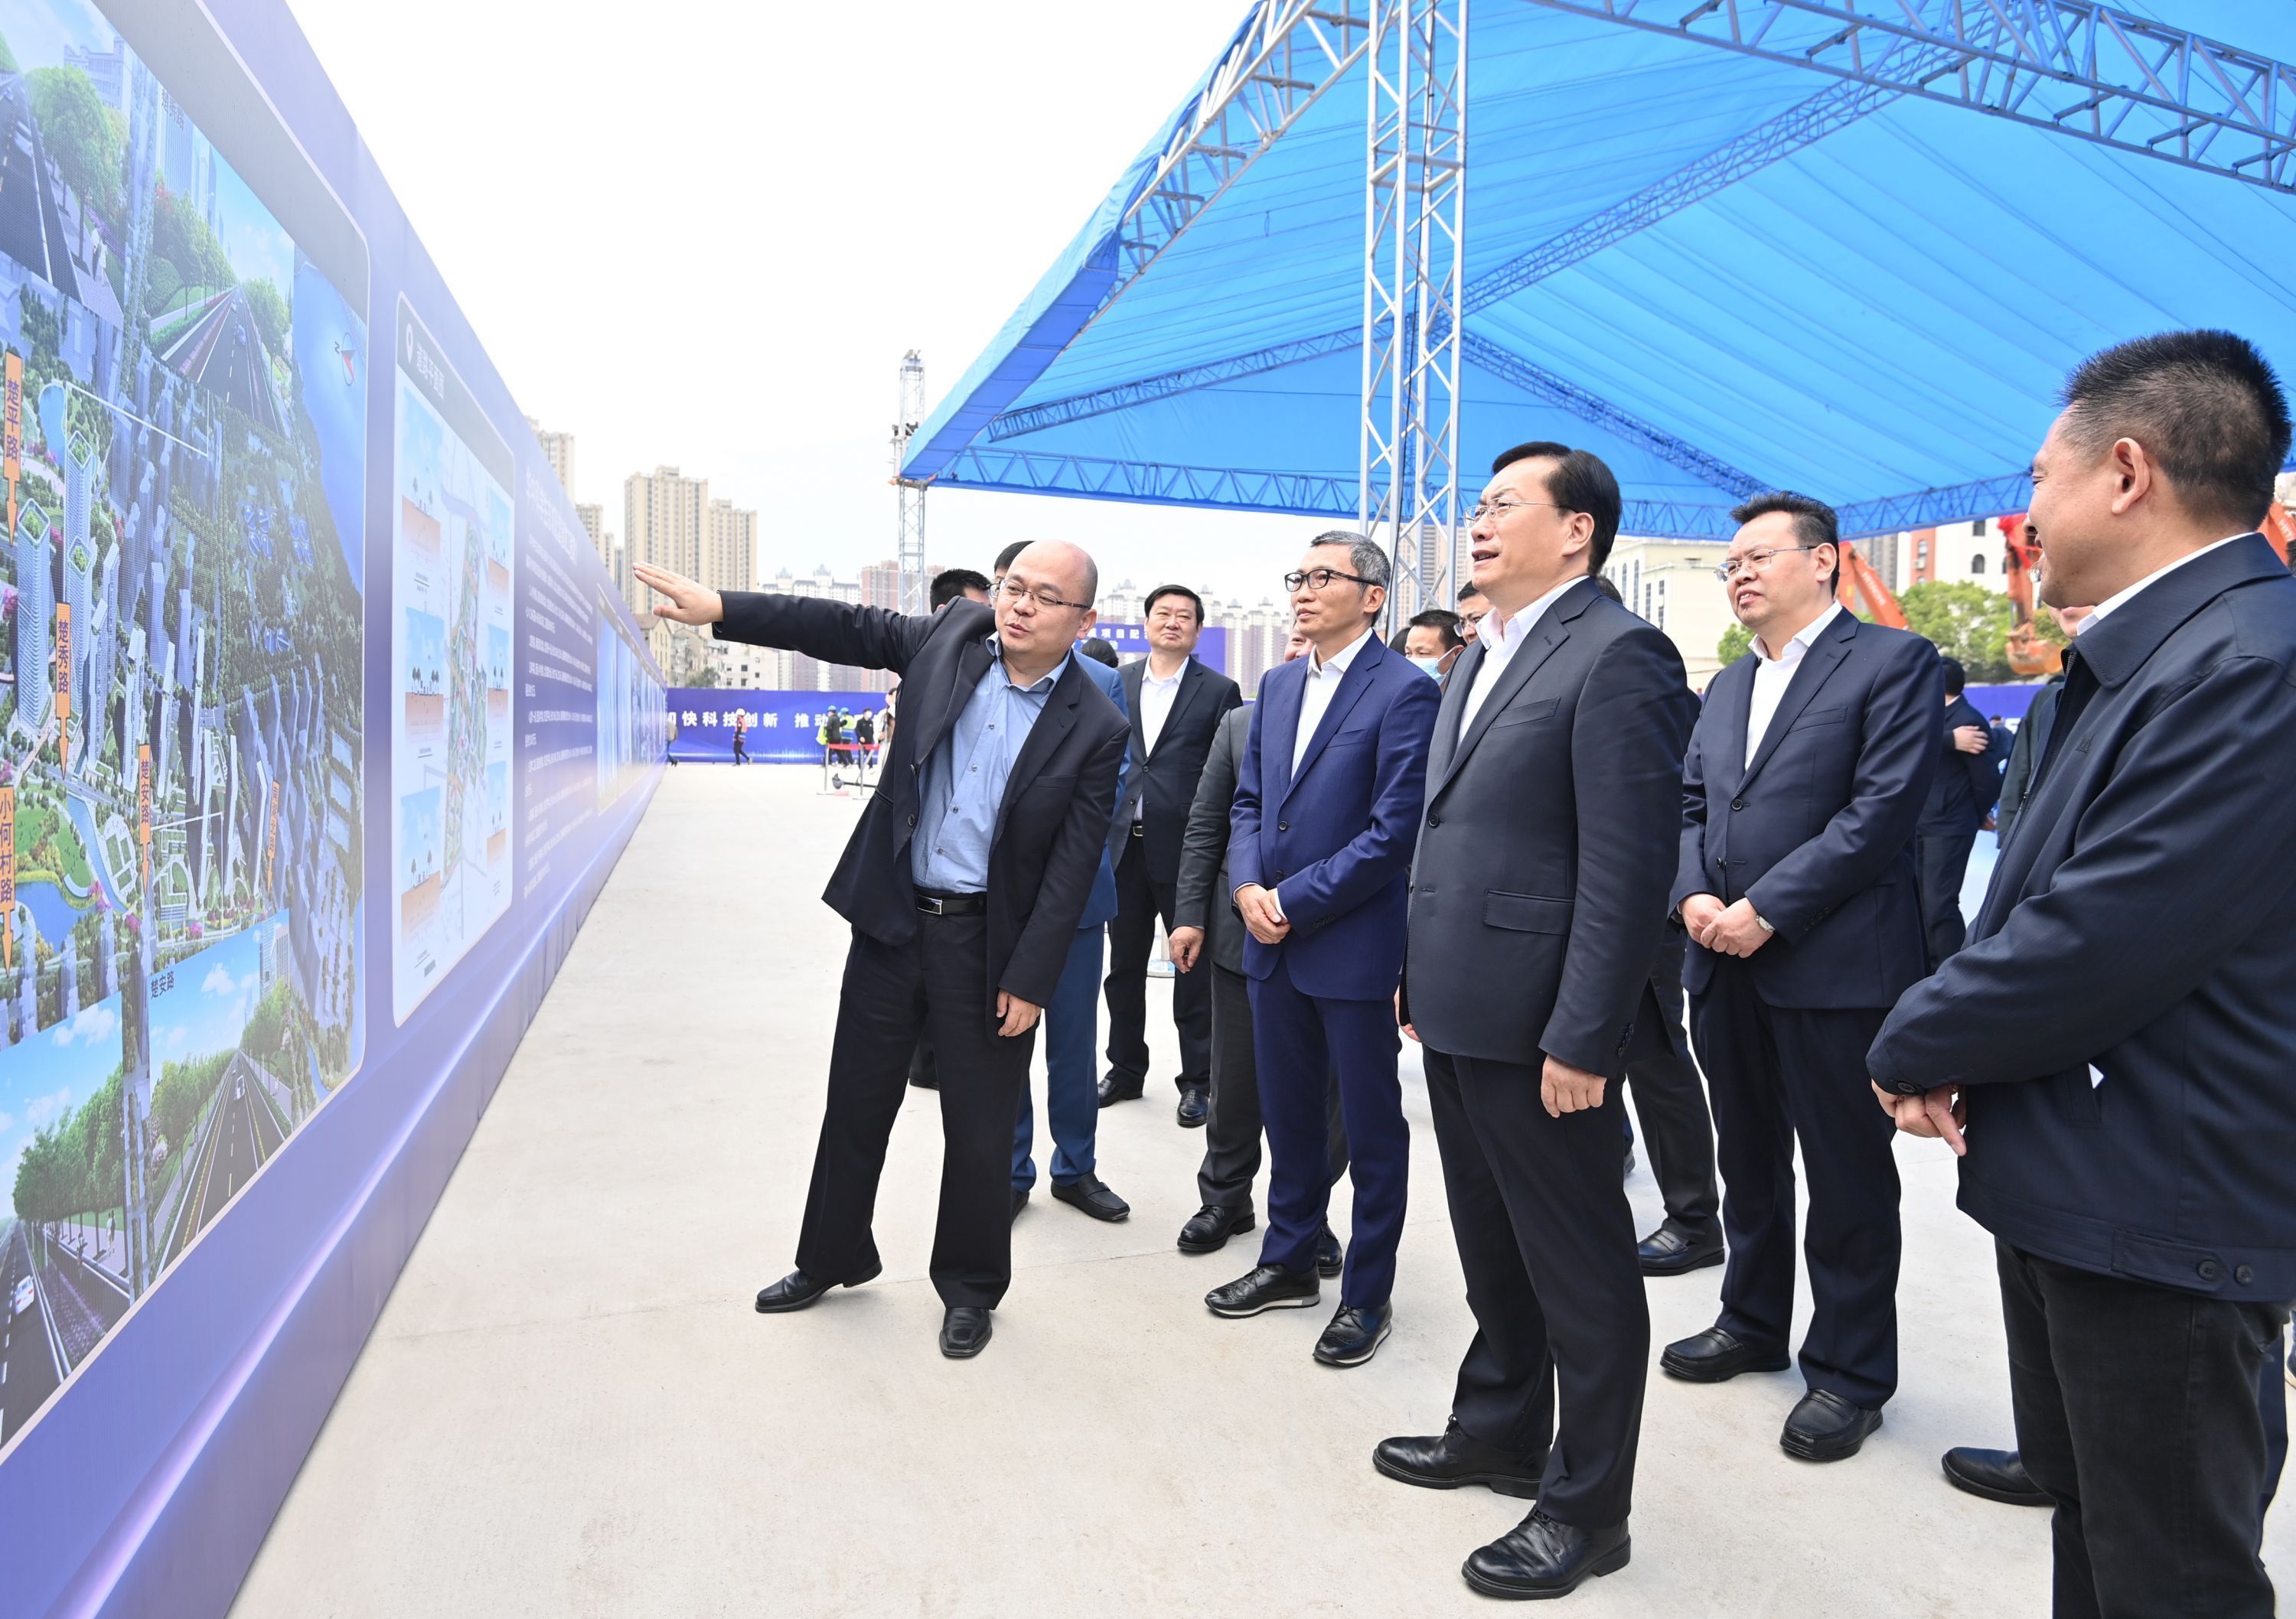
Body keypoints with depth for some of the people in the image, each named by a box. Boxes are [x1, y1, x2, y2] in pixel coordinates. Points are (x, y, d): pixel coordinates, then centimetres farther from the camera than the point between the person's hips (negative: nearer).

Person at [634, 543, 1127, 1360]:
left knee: (979, 1125, 9)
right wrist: (717, 607, -9)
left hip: (985, 943, -3)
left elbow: (1070, 869, -11)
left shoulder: (1095, 729, -11)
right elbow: (846, 628, 0)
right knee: (857, 1101, 17)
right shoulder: (954, 635, -1)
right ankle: (831, 1258, 39)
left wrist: (1029, 981, -13)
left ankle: (969, 1287, 31)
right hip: (892, 920, 4)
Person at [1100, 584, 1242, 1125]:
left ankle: (1198, 1080, 17)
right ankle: (1126, 1069, 29)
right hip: (1124, 843, 4)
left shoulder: (1219, 691, -2)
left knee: (1193, 967, 5)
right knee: (1124, 964, 14)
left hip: (1184, 849, -4)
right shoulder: (1117, 684, 9)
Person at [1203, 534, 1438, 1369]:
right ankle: (1288, 1262, 36)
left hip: (1355, 945, -7)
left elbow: (1395, 830, -17)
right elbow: (1248, 802, 13)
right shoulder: (1277, 685, 11)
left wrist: (1294, 902, -15)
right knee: (1287, 1112, 18)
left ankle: (1367, 1295, 23)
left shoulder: (1405, 691, -12)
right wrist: (1247, 887, -5)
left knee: (1371, 1124, 8)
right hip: (1274, 942, 7)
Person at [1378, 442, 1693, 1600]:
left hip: (1538, 1026, -9)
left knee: (1580, 1273, 8)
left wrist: (1580, 1038, -21)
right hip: (1457, 1015, 9)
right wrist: (1422, 981, 16)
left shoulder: (1617, 656, -14)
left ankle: (1585, 1506, 24)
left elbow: (1629, 865, -19)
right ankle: (1498, 1431, 42)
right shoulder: (1479, 656, 15)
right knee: (1491, 1248, 23)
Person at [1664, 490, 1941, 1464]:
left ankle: (1849, 1374, 21)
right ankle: (1752, 1325, 36)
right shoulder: (1726, 688, 17)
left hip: (1835, 969, -7)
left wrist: (1766, 910, -19)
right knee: (1747, 1162, 19)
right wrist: (1694, 897, -6)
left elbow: (1884, 808, -15)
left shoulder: (1892, 661, -6)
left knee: (1847, 1180, 5)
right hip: (1727, 966, 7)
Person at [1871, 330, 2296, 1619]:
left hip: (2159, 1218, -9)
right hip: (2069, 1187, 9)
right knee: (2087, 1516, 25)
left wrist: (1912, 1047, -10)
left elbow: (2098, 949, -27)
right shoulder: (2138, 657, 10)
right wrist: (1952, 1050, -5)